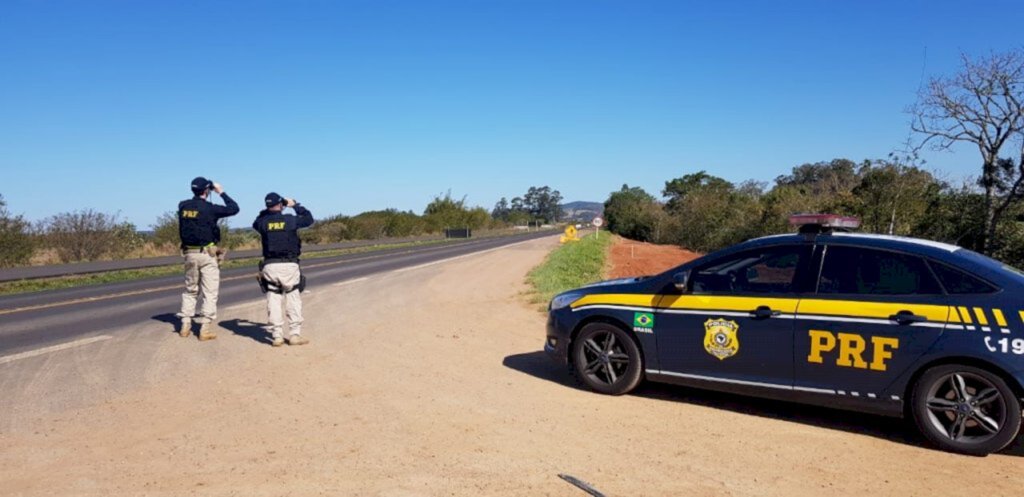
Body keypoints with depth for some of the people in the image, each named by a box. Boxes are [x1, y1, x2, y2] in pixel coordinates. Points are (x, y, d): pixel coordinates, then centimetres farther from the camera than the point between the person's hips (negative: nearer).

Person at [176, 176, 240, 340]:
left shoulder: (183, 206, 2)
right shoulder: (209, 208, -13)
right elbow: (234, 209, -6)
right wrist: (222, 192, 4)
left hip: (189, 254, 6)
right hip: (207, 254, -6)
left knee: (190, 290, 19)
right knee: (210, 292, 1)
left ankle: (185, 325, 19)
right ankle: (204, 329, -1)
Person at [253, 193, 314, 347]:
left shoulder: (263, 222, 2)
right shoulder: (291, 220, -3)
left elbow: (255, 223, 27)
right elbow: (309, 218, 15)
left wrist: (267, 211, 25)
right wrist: (295, 205, 22)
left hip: (270, 266, 2)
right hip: (289, 265, -2)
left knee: (273, 301, 6)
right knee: (293, 300, 6)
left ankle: (276, 336, 6)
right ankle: (295, 334, 5)